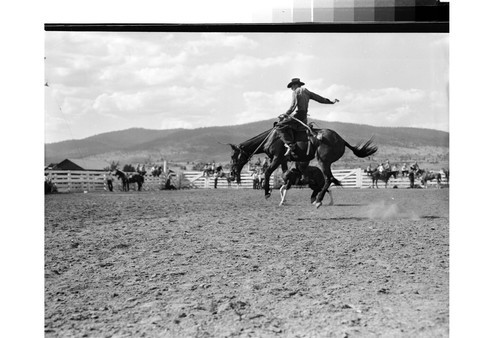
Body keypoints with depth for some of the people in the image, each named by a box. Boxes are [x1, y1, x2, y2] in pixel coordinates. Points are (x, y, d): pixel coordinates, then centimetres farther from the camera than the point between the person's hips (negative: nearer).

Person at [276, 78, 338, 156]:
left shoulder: (295, 92, -2)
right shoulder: (307, 92, 19)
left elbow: (293, 105, -15)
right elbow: (319, 98, 22)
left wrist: (286, 114, -13)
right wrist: (331, 102, 30)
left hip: (297, 115, -9)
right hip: (304, 119, 9)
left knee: (279, 126, -12)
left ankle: (290, 144, -27)